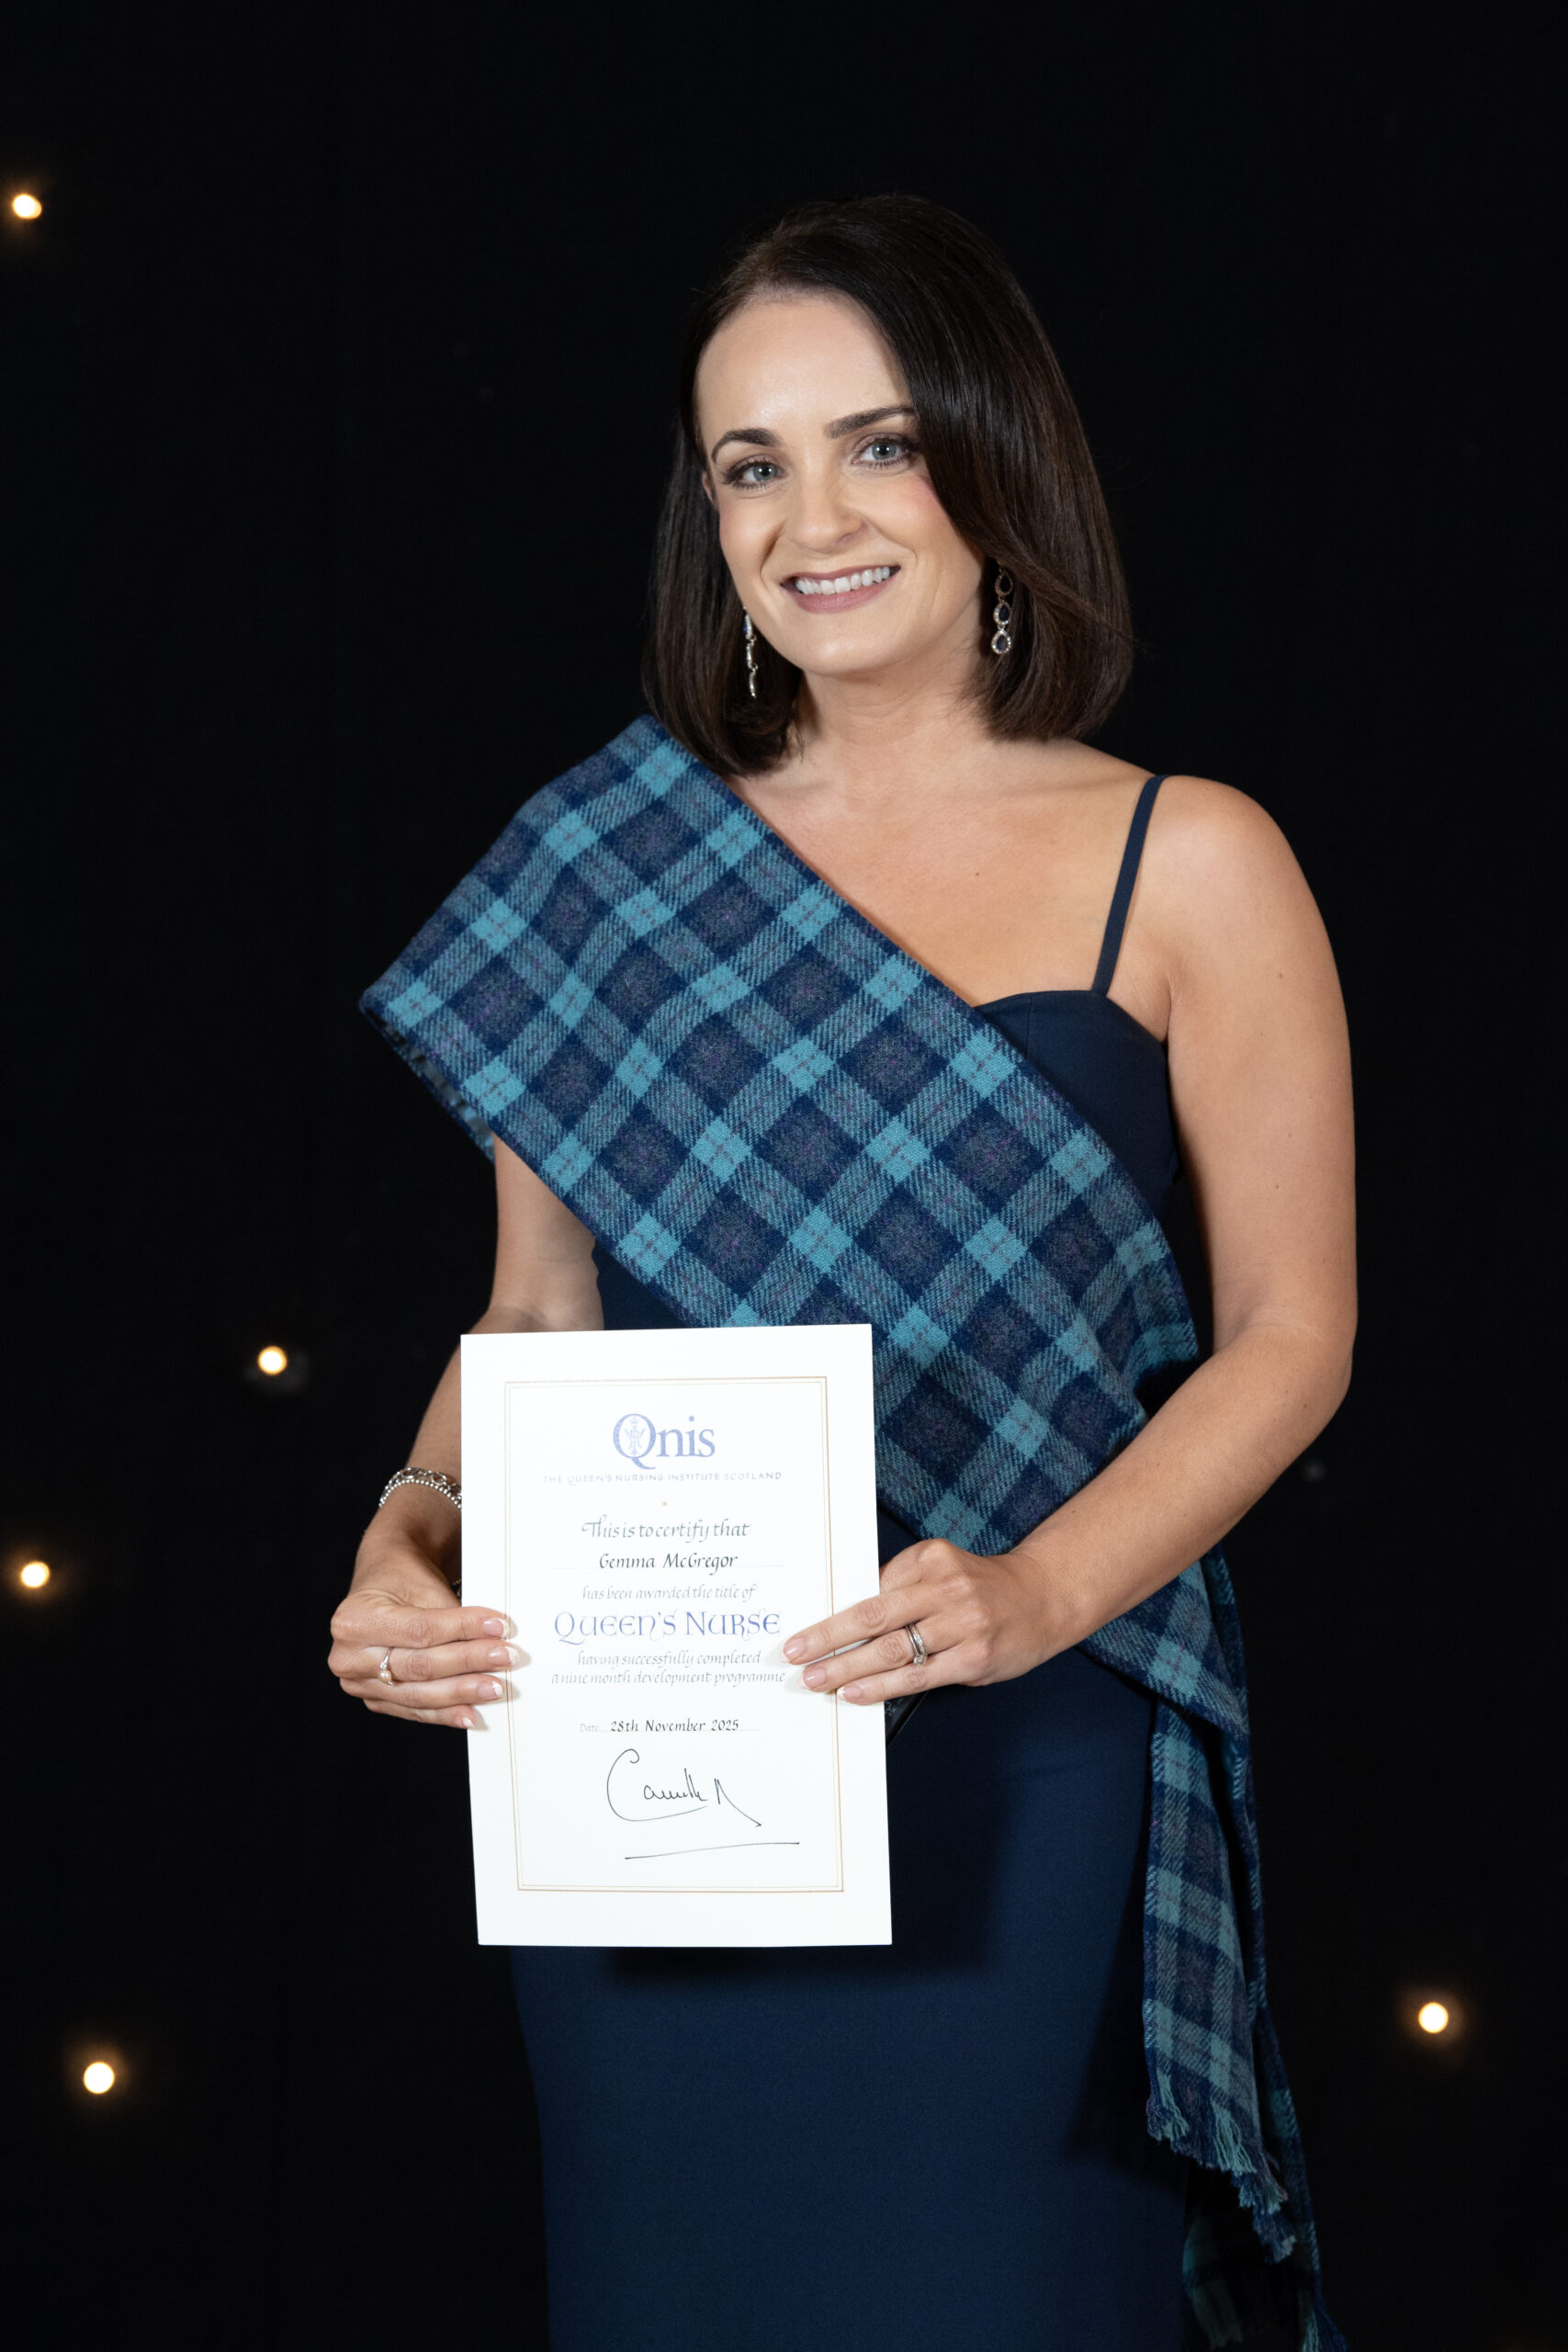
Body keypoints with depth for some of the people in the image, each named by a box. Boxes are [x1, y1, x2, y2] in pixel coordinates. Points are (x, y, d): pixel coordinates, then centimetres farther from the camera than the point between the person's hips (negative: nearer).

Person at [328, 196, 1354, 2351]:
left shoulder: (1186, 866, -1)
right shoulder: (609, 865, 6)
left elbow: (1292, 1330, -2)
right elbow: (536, 1310, 10)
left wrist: (1033, 1591, -17)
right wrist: (412, 1542, -10)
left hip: (1024, 1783, -2)